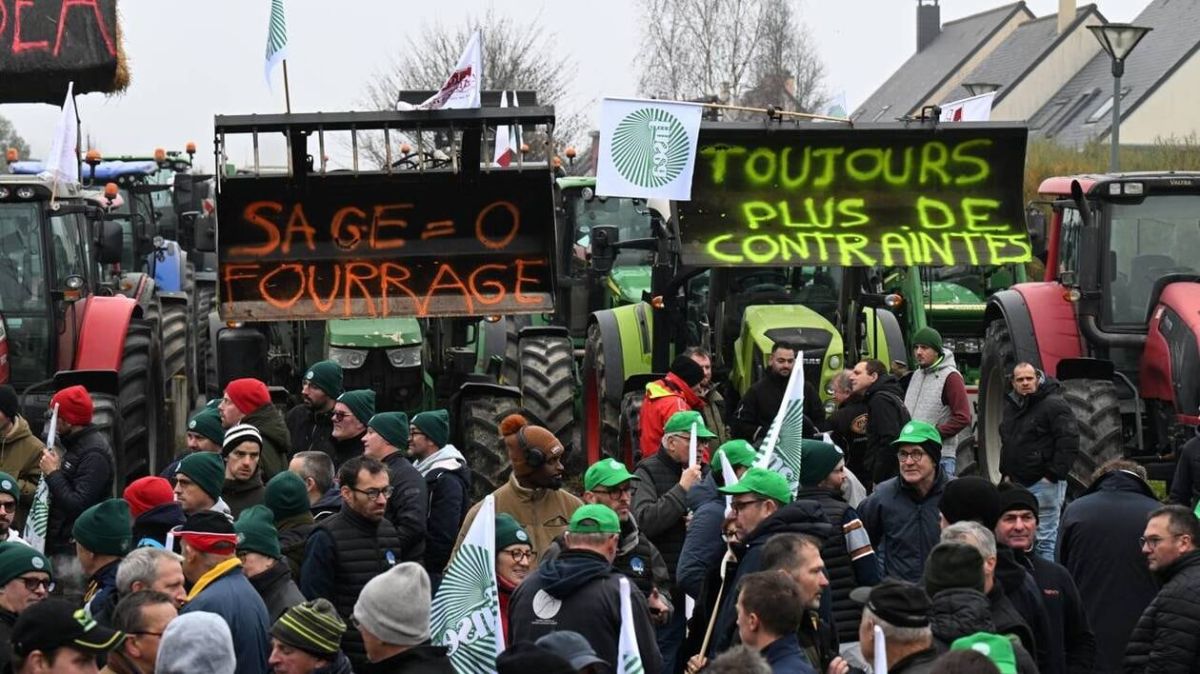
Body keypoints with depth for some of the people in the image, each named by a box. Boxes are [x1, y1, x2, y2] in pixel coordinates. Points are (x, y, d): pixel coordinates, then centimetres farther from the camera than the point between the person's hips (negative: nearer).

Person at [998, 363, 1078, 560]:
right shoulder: (1011, 406, 16)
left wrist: (1053, 475, -17)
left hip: (1044, 483, -8)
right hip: (1018, 482, 8)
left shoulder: (1054, 405, -9)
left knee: (1045, 539, -9)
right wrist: (1006, 472, 18)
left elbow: (1069, 443, -15)